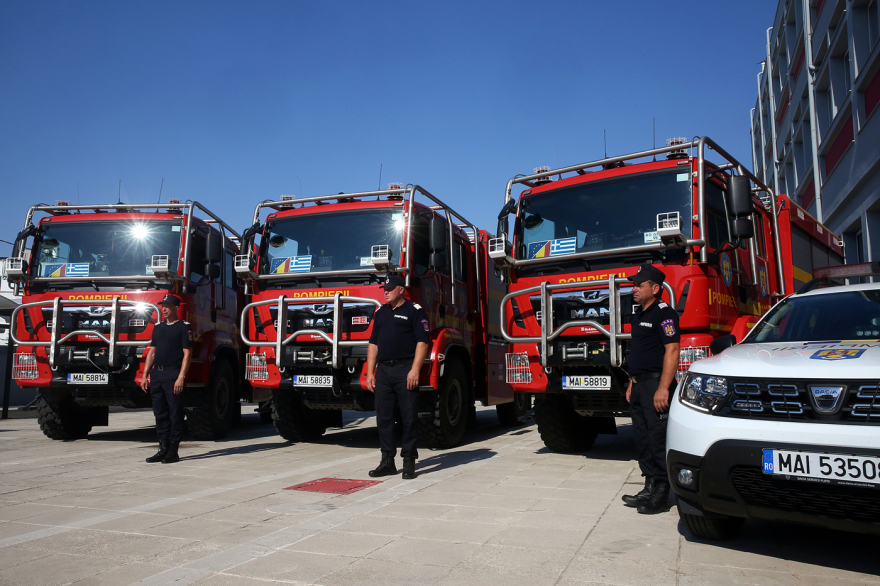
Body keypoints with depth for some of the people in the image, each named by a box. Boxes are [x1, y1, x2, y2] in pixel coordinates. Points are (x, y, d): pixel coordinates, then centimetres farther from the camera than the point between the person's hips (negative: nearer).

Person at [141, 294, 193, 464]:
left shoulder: (183, 327, -2)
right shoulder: (158, 327, 18)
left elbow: (187, 354, -8)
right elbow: (152, 352, 20)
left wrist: (181, 377, -16)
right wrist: (145, 375, 12)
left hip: (173, 374, -7)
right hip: (156, 374, 7)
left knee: (175, 413, -2)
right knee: (160, 413, 9)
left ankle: (173, 451, 3)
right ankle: (163, 448, 16)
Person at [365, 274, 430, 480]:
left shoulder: (414, 311, -1)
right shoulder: (381, 312, 17)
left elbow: (422, 341, -8)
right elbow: (373, 343, 18)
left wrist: (415, 370, -17)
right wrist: (370, 373, 11)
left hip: (405, 370, -6)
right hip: (383, 371, 6)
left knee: (409, 417, -1)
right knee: (383, 418, 7)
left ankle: (409, 461, 8)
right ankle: (387, 461, 16)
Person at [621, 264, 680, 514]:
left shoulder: (664, 313, -11)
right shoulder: (639, 314, 19)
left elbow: (672, 351, -18)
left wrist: (663, 388, -23)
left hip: (655, 384, -10)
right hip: (640, 386, 10)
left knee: (658, 439, -6)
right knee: (643, 439, 11)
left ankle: (662, 494, 1)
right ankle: (650, 488, 20)